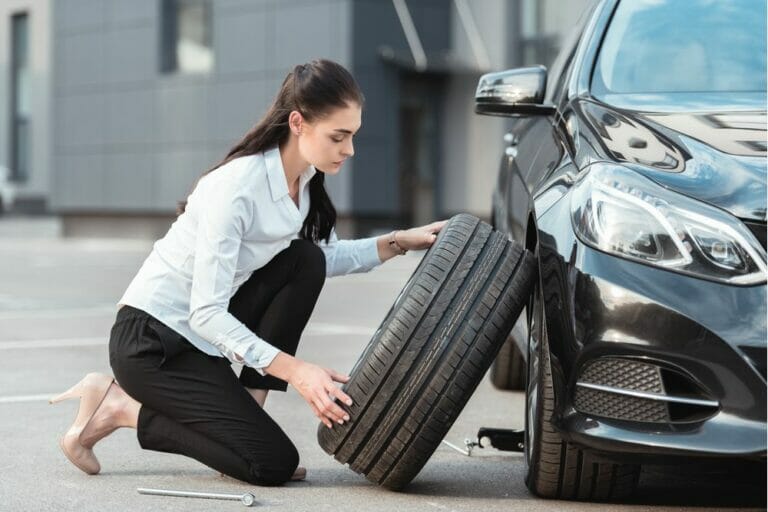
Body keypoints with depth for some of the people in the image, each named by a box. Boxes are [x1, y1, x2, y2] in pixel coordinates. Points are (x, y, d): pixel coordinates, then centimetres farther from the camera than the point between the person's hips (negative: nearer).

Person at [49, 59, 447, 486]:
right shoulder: (238, 188, -28)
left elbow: (327, 258, 15)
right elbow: (206, 314, -29)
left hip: (207, 335, 8)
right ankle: (123, 408, -1)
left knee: (306, 261, -9)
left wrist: (398, 242, 0)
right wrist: (295, 371, -36)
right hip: (149, 340, -8)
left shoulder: (305, 178, -2)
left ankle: (248, 403, -2)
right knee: (274, 463, -12)